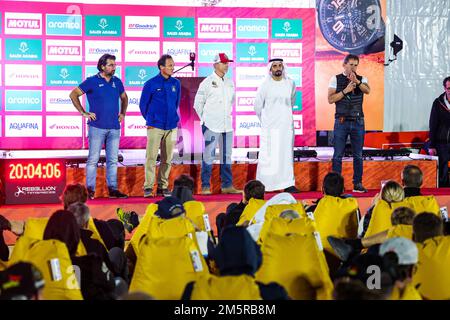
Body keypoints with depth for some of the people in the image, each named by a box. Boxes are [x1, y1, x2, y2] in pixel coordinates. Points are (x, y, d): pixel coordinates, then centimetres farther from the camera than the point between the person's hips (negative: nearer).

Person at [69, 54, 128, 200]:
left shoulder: (117, 82, 11)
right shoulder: (92, 81, -3)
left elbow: (124, 98, 29)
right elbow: (73, 95, -2)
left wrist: (123, 113, 15)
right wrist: (83, 113, -5)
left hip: (114, 128, 5)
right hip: (97, 127, -5)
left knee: (113, 160, 6)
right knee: (93, 159, -3)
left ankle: (112, 189, 11)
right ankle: (90, 189, 1)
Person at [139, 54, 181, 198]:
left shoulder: (176, 83, 7)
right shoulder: (151, 83, -4)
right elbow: (143, 104, 5)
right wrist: (150, 120, 9)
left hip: (171, 127, 4)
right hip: (155, 126, -4)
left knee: (167, 159, 7)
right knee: (151, 157, -7)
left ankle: (163, 186, 14)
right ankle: (148, 187, -4)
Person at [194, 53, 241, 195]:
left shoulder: (230, 82, 12)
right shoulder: (207, 82, -5)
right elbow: (198, 103, -1)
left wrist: (228, 116, 15)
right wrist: (205, 119, -1)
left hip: (227, 125, 6)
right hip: (211, 125, -6)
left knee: (226, 156, 9)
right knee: (209, 155, -6)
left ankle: (227, 185, 14)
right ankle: (205, 186, -1)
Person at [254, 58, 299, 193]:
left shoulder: (290, 83, 3)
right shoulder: (265, 85, -5)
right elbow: (257, 106, 5)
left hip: (286, 125, 3)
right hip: (270, 126, -3)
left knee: (287, 154, 2)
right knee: (267, 155, -3)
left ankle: (287, 184, 4)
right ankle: (262, 185, 2)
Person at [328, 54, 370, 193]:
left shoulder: (361, 79, 6)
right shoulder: (336, 79, 2)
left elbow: (367, 90, -16)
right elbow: (330, 99, -7)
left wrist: (356, 81, -32)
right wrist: (345, 90, -15)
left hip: (358, 121, 2)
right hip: (341, 122, -2)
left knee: (358, 155, 7)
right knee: (338, 155, 0)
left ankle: (358, 184, 14)